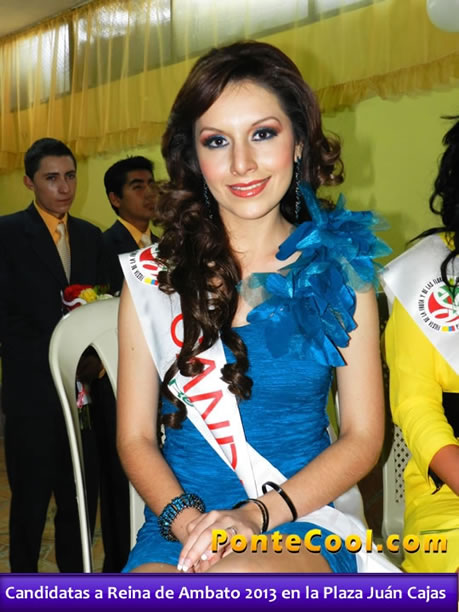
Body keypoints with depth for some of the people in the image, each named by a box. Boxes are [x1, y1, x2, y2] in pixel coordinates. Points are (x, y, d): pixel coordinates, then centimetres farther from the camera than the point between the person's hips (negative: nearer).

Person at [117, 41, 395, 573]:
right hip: (178, 527, 1)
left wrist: (259, 514, -13)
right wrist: (187, 519, -15)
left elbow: (363, 436, 1)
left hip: (306, 522, -1)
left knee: (237, 577, -33)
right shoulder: (151, 275, 3)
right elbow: (135, 437, 4)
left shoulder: (340, 267, 2)